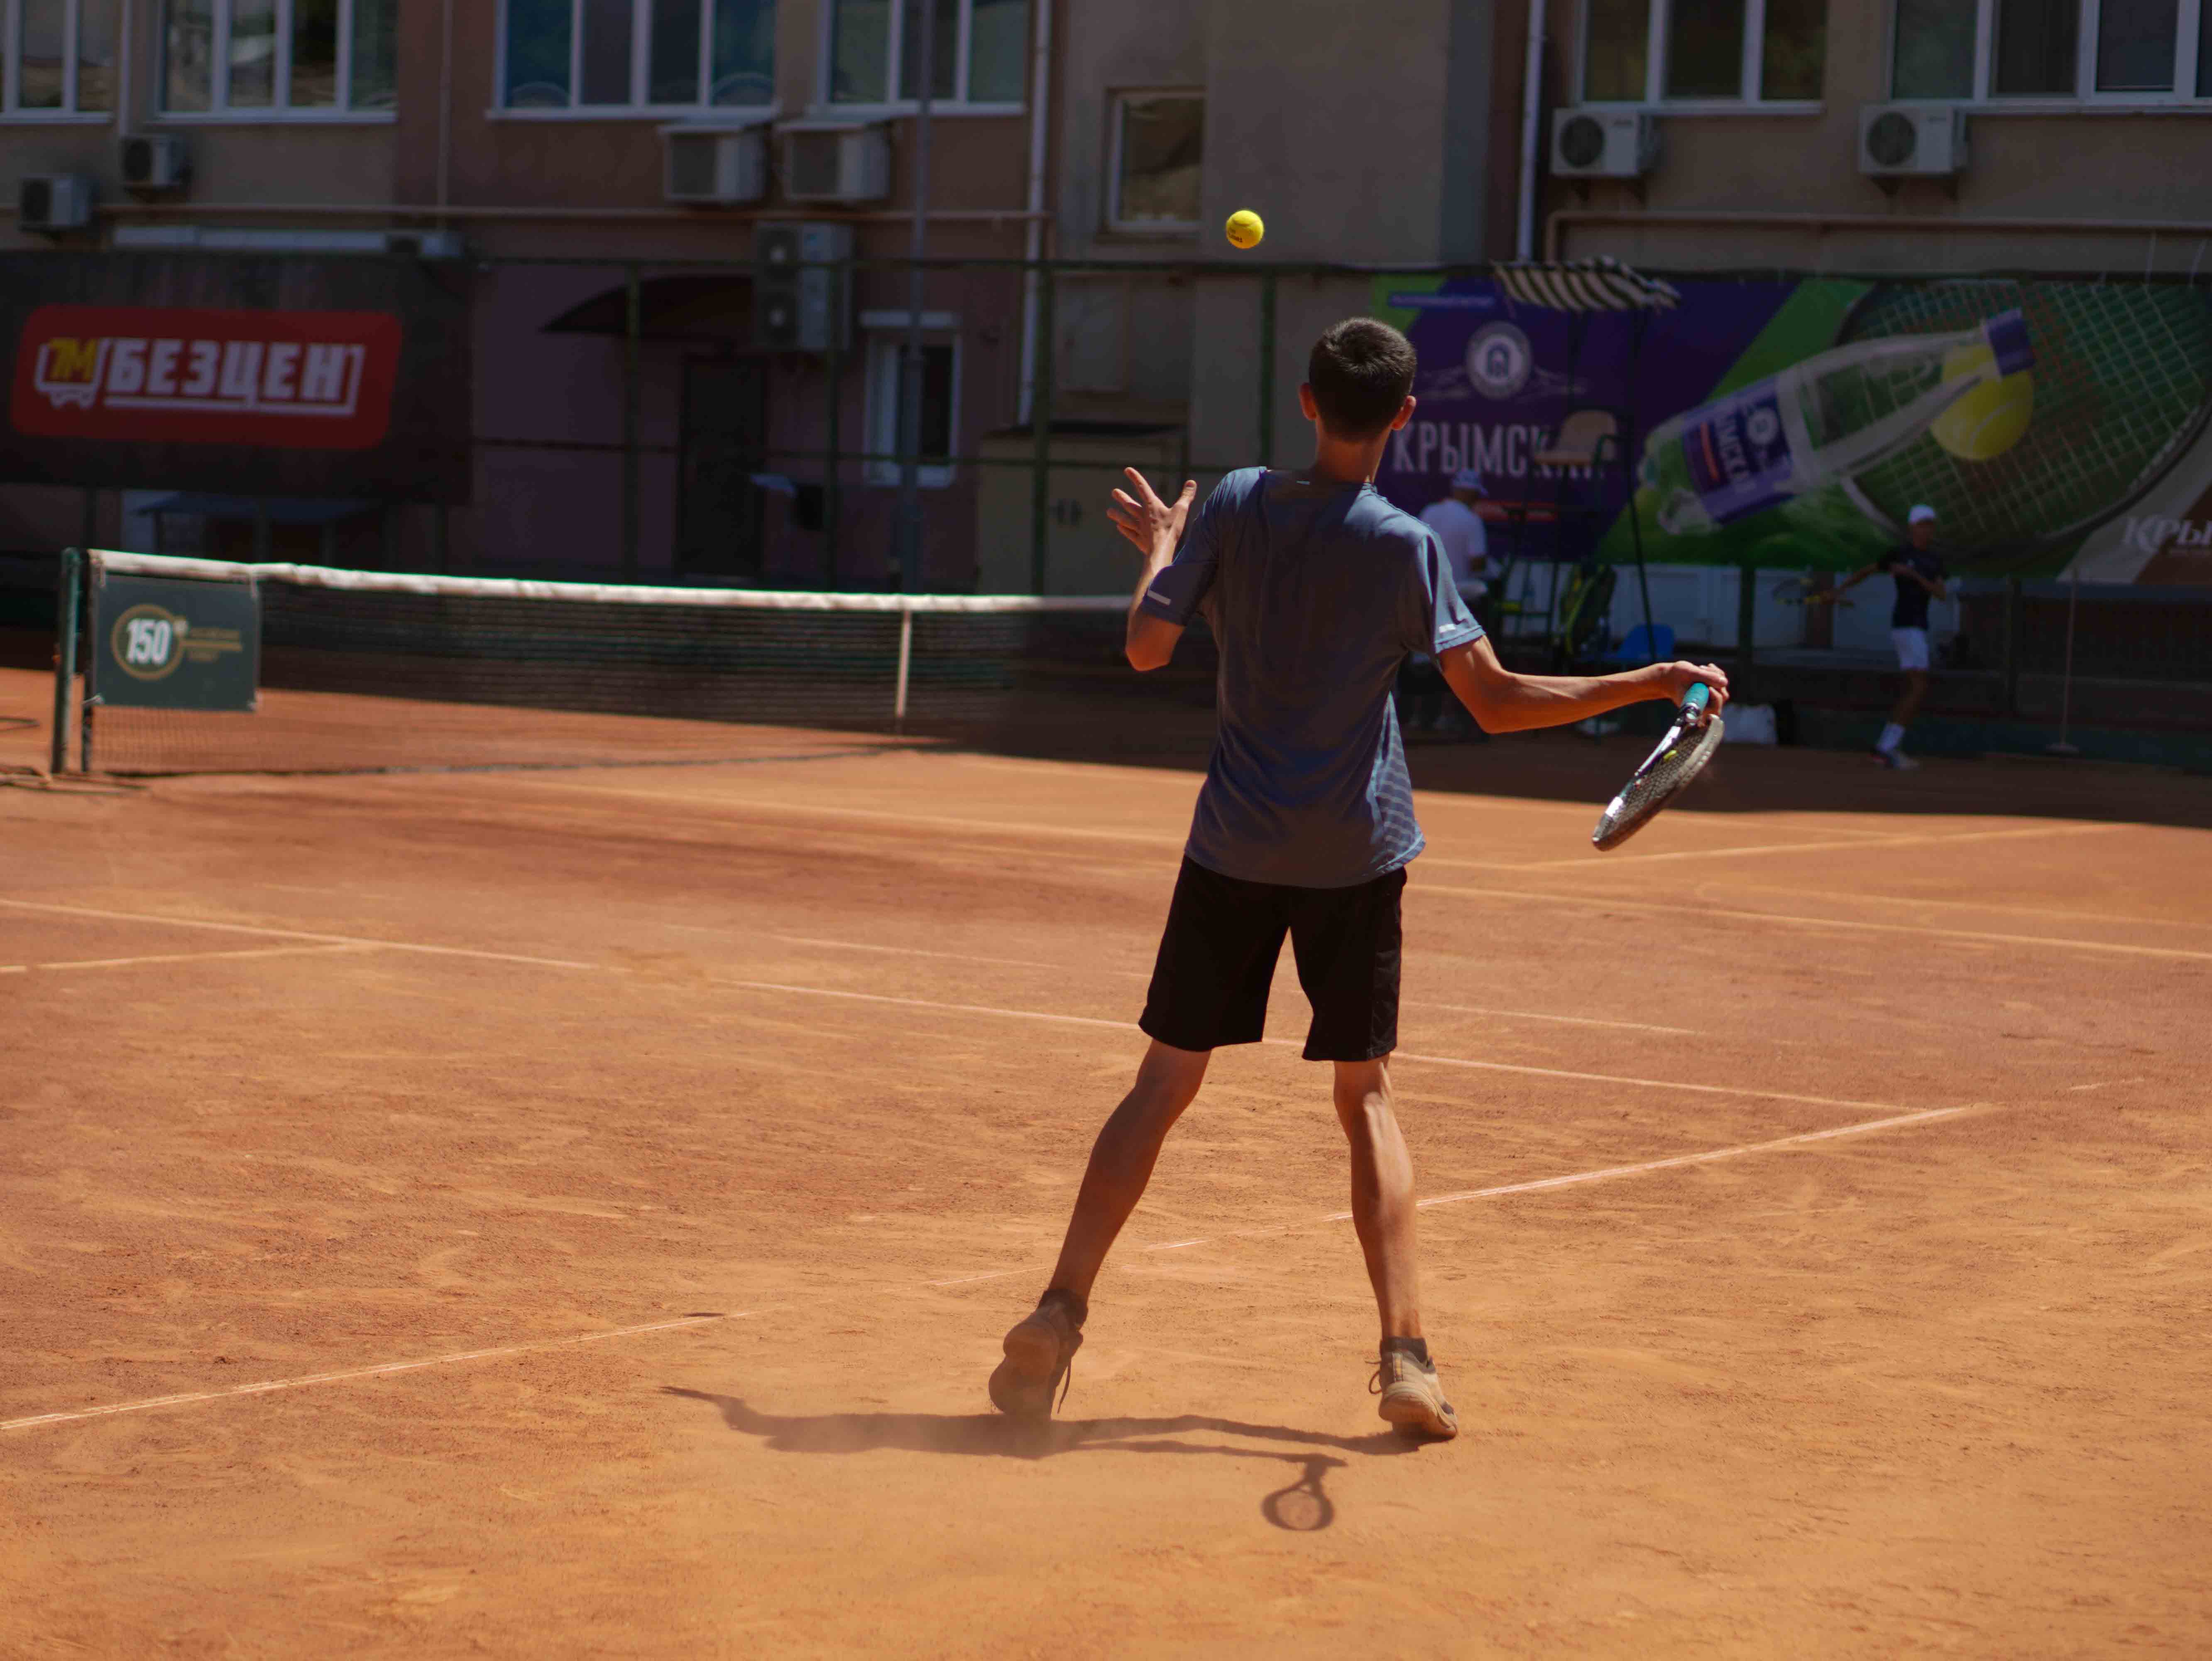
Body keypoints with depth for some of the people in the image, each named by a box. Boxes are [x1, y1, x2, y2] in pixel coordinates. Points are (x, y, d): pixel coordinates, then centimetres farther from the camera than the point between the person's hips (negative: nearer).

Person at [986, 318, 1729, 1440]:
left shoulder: (1236, 507, -4)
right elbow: (1498, 703, -10)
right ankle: (1404, 1357, 1)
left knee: (1165, 1083, 6)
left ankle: (1059, 1314, -3)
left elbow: (1145, 648, -1)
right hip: (1357, 854, -1)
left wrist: (1161, 552, 18)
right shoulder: (1407, 547, -9)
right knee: (1364, 1097, 9)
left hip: (1235, 843, 1)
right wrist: (1651, 685, -7)